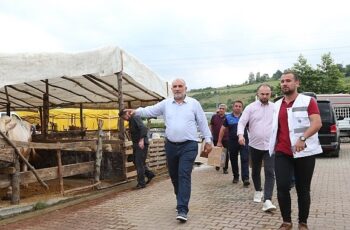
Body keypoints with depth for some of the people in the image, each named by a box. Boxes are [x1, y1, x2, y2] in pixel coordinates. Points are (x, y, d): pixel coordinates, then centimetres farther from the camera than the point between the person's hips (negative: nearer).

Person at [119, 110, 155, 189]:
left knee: (139, 163, -6)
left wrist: (141, 140, -31)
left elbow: (143, 128, -26)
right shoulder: (130, 121, 16)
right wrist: (135, 143, 15)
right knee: (136, 162, 14)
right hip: (136, 144, 10)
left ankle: (141, 183, 2)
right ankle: (149, 174, 26)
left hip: (141, 144, -10)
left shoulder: (135, 118, -14)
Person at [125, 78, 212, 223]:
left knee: (184, 175, -12)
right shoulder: (165, 104, 6)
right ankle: (182, 200, 36)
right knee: (174, 176, 14)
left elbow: (202, 122, 4)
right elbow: (150, 111, 3)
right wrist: (137, 111, -15)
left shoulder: (194, 103, 1)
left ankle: (182, 209, -11)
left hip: (188, 146, -4)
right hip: (171, 146, 4)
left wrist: (208, 140, 3)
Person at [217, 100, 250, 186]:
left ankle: (245, 178, -11)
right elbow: (222, 129, 7)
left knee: (245, 159, -9)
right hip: (232, 142, 1)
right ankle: (236, 176, 27)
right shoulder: (228, 117, 5)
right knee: (233, 160, 11)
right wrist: (219, 142, 4)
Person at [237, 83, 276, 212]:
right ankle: (258, 191, 40)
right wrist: (241, 134, -25)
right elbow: (242, 122, -7)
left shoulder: (275, 108, 4)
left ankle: (267, 201, -15)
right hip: (254, 145, 1)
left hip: (270, 146, -1)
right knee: (255, 171, 16)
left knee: (270, 173, -12)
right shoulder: (251, 107, 0)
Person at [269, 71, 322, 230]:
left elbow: (317, 123, -15)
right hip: (282, 153, 4)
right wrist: (274, 146, 16)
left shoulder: (308, 101, -3)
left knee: (303, 189, 6)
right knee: (282, 187, -4)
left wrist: (302, 138, -30)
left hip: (304, 152, -3)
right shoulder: (277, 105, 14)